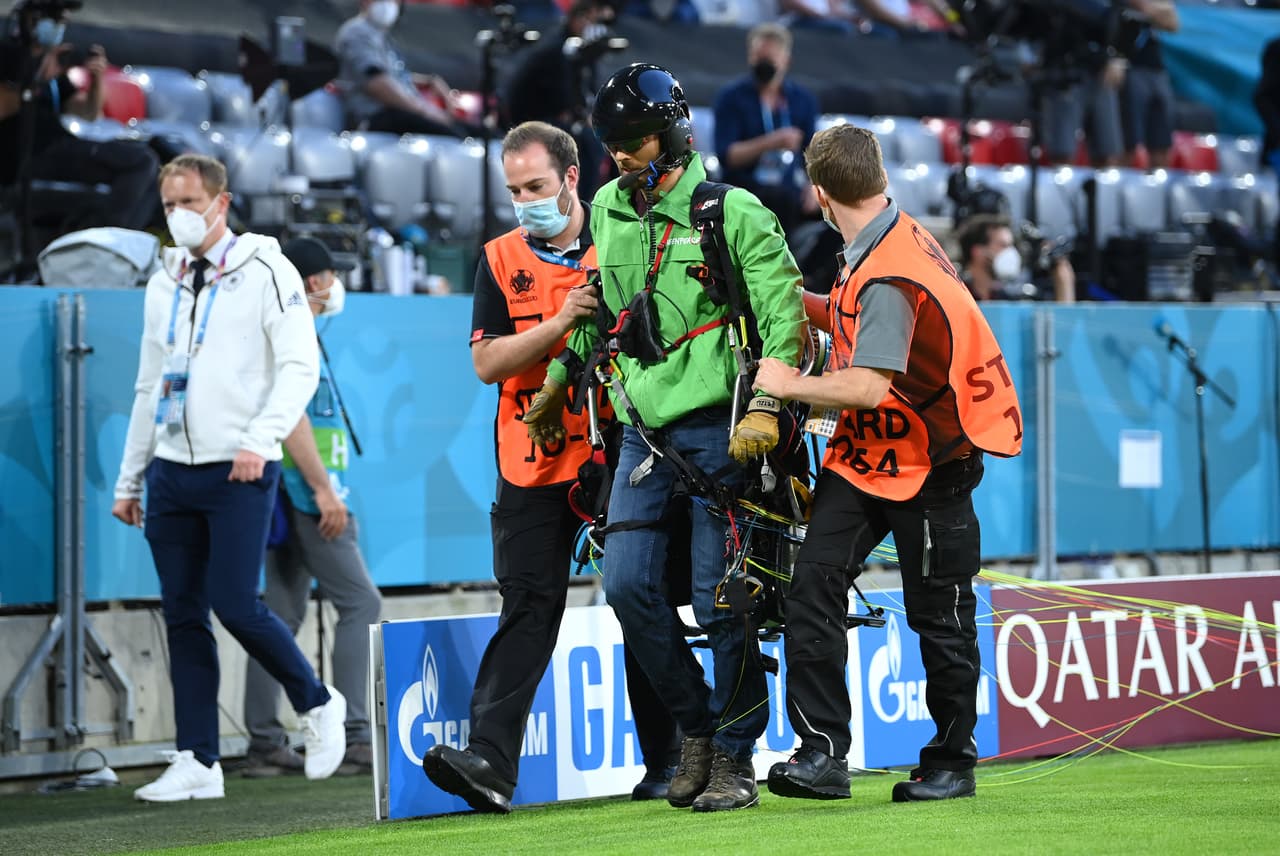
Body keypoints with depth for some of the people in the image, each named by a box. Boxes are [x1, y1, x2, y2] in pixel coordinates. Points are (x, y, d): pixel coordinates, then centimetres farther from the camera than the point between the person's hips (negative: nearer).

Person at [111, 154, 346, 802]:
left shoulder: (266, 272, -3)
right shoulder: (164, 284, 15)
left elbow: (300, 366, -9)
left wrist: (259, 440, -22)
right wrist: (130, 480, 19)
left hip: (237, 472, -6)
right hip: (172, 473, 6)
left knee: (236, 606, -11)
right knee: (183, 616, 4)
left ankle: (317, 705, 13)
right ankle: (198, 762, 7)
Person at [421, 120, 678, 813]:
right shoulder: (501, 260, 7)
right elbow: (488, 363, -3)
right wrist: (561, 323, -15)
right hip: (535, 461, 0)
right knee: (529, 607, -8)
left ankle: (664, 763, 14)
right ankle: (490, 762, -17)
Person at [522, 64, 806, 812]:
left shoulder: (733, 212, -6)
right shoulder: (608, 212, 11)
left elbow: (783, 307, -9)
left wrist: (766, 406, -18)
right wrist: (560, 377, 30)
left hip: (717, 426, -5)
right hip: (644, 427, 5)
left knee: (720, 599, -4)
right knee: (628, 586, -5)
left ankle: (736, 758, 8)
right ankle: (697, 725, 14)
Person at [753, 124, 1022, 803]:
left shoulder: (889, 274, -25)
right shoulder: (888, 245, 5)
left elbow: (870, 388, -32)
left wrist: (792, 385, -18)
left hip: (929, 468, -9)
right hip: (861, 458, 9)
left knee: (939, 617, 6)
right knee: (811, 589, -7)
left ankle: (951, 761, 20)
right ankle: (823, 753, -9)